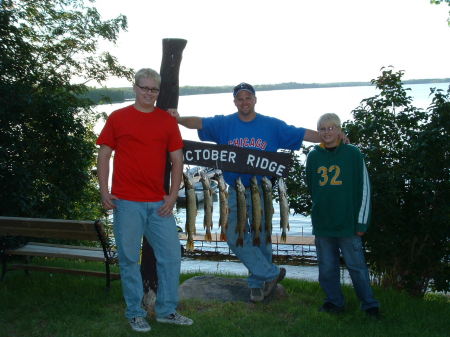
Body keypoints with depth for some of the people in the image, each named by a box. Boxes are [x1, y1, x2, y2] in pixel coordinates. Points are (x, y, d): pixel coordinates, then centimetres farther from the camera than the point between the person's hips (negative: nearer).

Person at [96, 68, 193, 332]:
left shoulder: (167, 120, 7)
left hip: (159, 203, 2)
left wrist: (173, 195, 0)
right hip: (127, 202, -2)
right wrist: (104, 192, -5)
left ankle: (167, 310, 21)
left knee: (171, 255, 5)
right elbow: (104, 156, 4)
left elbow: (177, 159, 7)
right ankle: (135, 313, 20)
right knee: (129, 259, 5)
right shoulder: (118, 118, 4)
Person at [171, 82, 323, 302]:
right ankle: (271, 274, 11)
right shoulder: (224, 124, 3)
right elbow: (199, 122, -10)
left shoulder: (272, 125, 2)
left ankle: (257, 283, 26)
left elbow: (303, 134, 2)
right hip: (236, 192, 1)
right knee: (235, 238, -4)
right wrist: (180, 119, -29)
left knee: (261, 239, 7)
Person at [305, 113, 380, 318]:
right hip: (322, 223, 3)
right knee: (327, 266, 10)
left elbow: (364, 189, -2)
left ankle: (369, 305, 18)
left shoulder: (353, 153, -2)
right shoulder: (313, 156, 6)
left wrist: (362, 222, -4)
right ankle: (334, 302, 26)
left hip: (348, 223, -3)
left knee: (356, 266, 3)